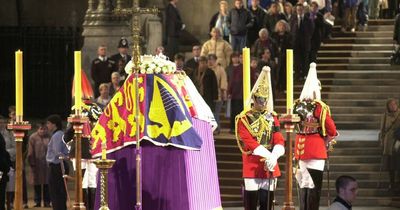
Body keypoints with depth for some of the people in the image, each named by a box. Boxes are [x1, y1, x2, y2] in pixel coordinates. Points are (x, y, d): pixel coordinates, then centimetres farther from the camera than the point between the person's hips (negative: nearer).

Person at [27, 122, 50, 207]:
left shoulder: (49, 137, 0)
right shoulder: (33, 137, -2)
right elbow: (30, 152, -3)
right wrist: (32, 163, -7)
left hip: (47, 164, 0)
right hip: (37, 164, 0)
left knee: (46, 183, 3)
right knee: (37, 183, 6)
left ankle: (47, 202, 8)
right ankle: (37, 202, 13)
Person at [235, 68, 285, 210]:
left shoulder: (272, 117, 11)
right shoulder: (244, 119, -4)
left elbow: (279, 141, 2)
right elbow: (249, 142, -14)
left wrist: (273, 157, -18)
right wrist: (268, 155, -23)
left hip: (270, 166, 5)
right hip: (252, 166, -5)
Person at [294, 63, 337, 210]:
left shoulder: (297, 106, 4)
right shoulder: (320, 107, -13)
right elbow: (332, 131, -9)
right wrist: (327, 141, 11)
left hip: (300, 147, 6)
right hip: (316, 149, -6)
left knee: (304, 183, 15)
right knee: (314, 185, -3)